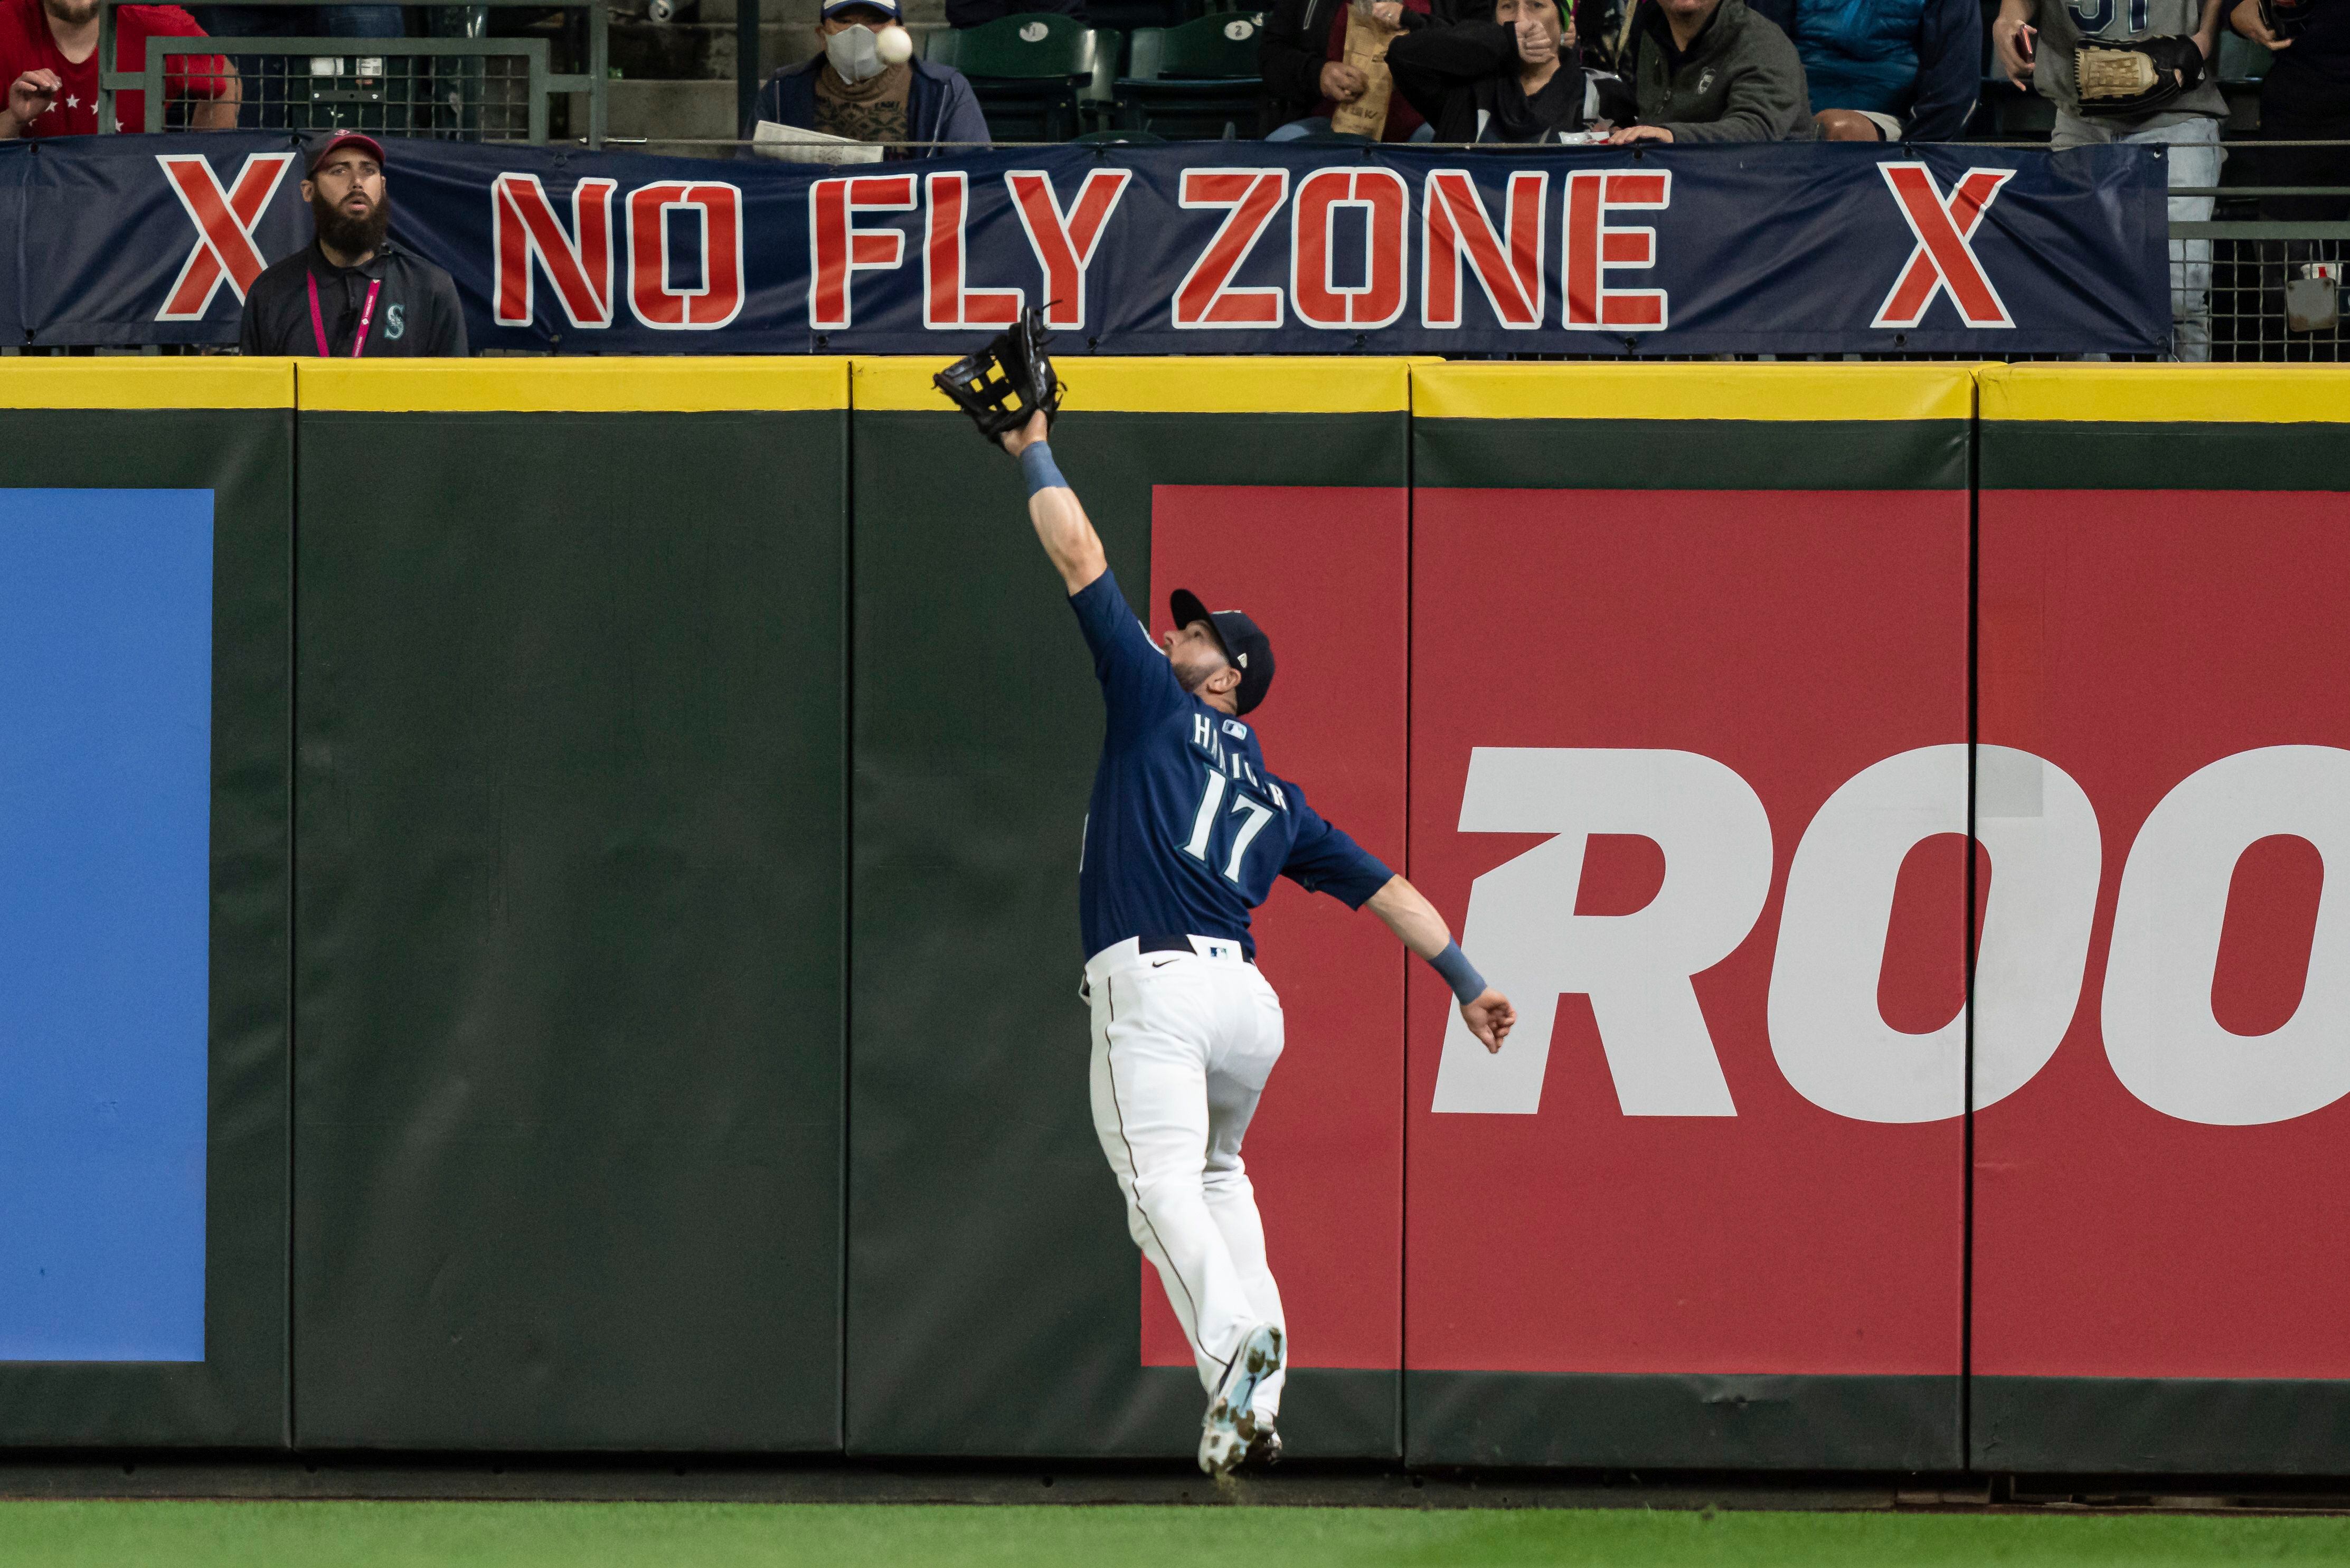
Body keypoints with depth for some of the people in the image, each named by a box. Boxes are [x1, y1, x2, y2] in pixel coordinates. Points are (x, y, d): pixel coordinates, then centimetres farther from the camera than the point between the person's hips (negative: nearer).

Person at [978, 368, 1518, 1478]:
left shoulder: (1159, 705, 12)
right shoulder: (1277, 800, 26)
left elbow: (1081, 560, 10)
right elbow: (1384, 885, 23)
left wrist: (1034, 452, 17)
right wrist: (1465, 981, 23)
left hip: (1151, 983, -7)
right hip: (1244, 998, 7)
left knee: (1163, 1183, -18)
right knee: (1218, 1170, 27)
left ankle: (1233, 1340, -44)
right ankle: (1257, 1396, 15)